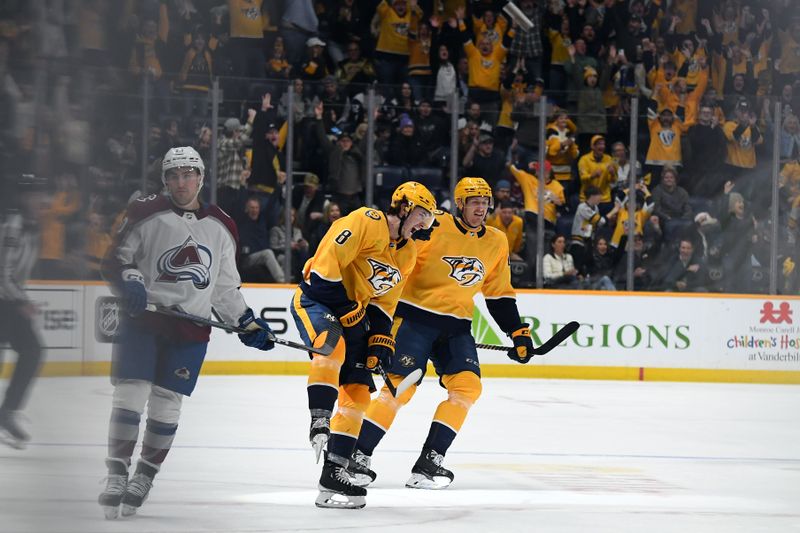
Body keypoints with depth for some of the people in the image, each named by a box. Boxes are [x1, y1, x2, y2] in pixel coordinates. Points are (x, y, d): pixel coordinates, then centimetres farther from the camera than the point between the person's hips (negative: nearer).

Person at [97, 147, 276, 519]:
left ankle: (144, 479, 11)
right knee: (130, 393, -11)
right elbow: (115, 260, 2)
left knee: (166, 405, 0)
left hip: (190, 329, 2)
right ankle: (116, 476, -6)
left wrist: (248, 323, 13)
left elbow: (225, 286, 19)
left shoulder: (221, 228, 11)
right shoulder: (147, 215, 0)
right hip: (142, 317, -2)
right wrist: (128, 280, -18)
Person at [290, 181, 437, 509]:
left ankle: (334, 474, 3)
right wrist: (348, 308, -22)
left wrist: (381, 340, 3)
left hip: (352, 312, 9)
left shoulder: (407, 254, 12)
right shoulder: (366, 223, -15)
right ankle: (319, 422, -41)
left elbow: (384, 302, 15)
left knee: (358, 393, 2)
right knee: (333, 345, -40)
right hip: (316, 300, -9)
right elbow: (328, 262, -22)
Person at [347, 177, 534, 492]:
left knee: (468, 385, -12)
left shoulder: (496, 243, 8)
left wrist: (519, 333, 11)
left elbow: (500, 295, 16)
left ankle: (429, 462, -8)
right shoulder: (434, 227, -12)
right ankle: (359, 456, -5)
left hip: (457, 326, 6)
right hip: (415, 316, -6)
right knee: (401, 385, -14)